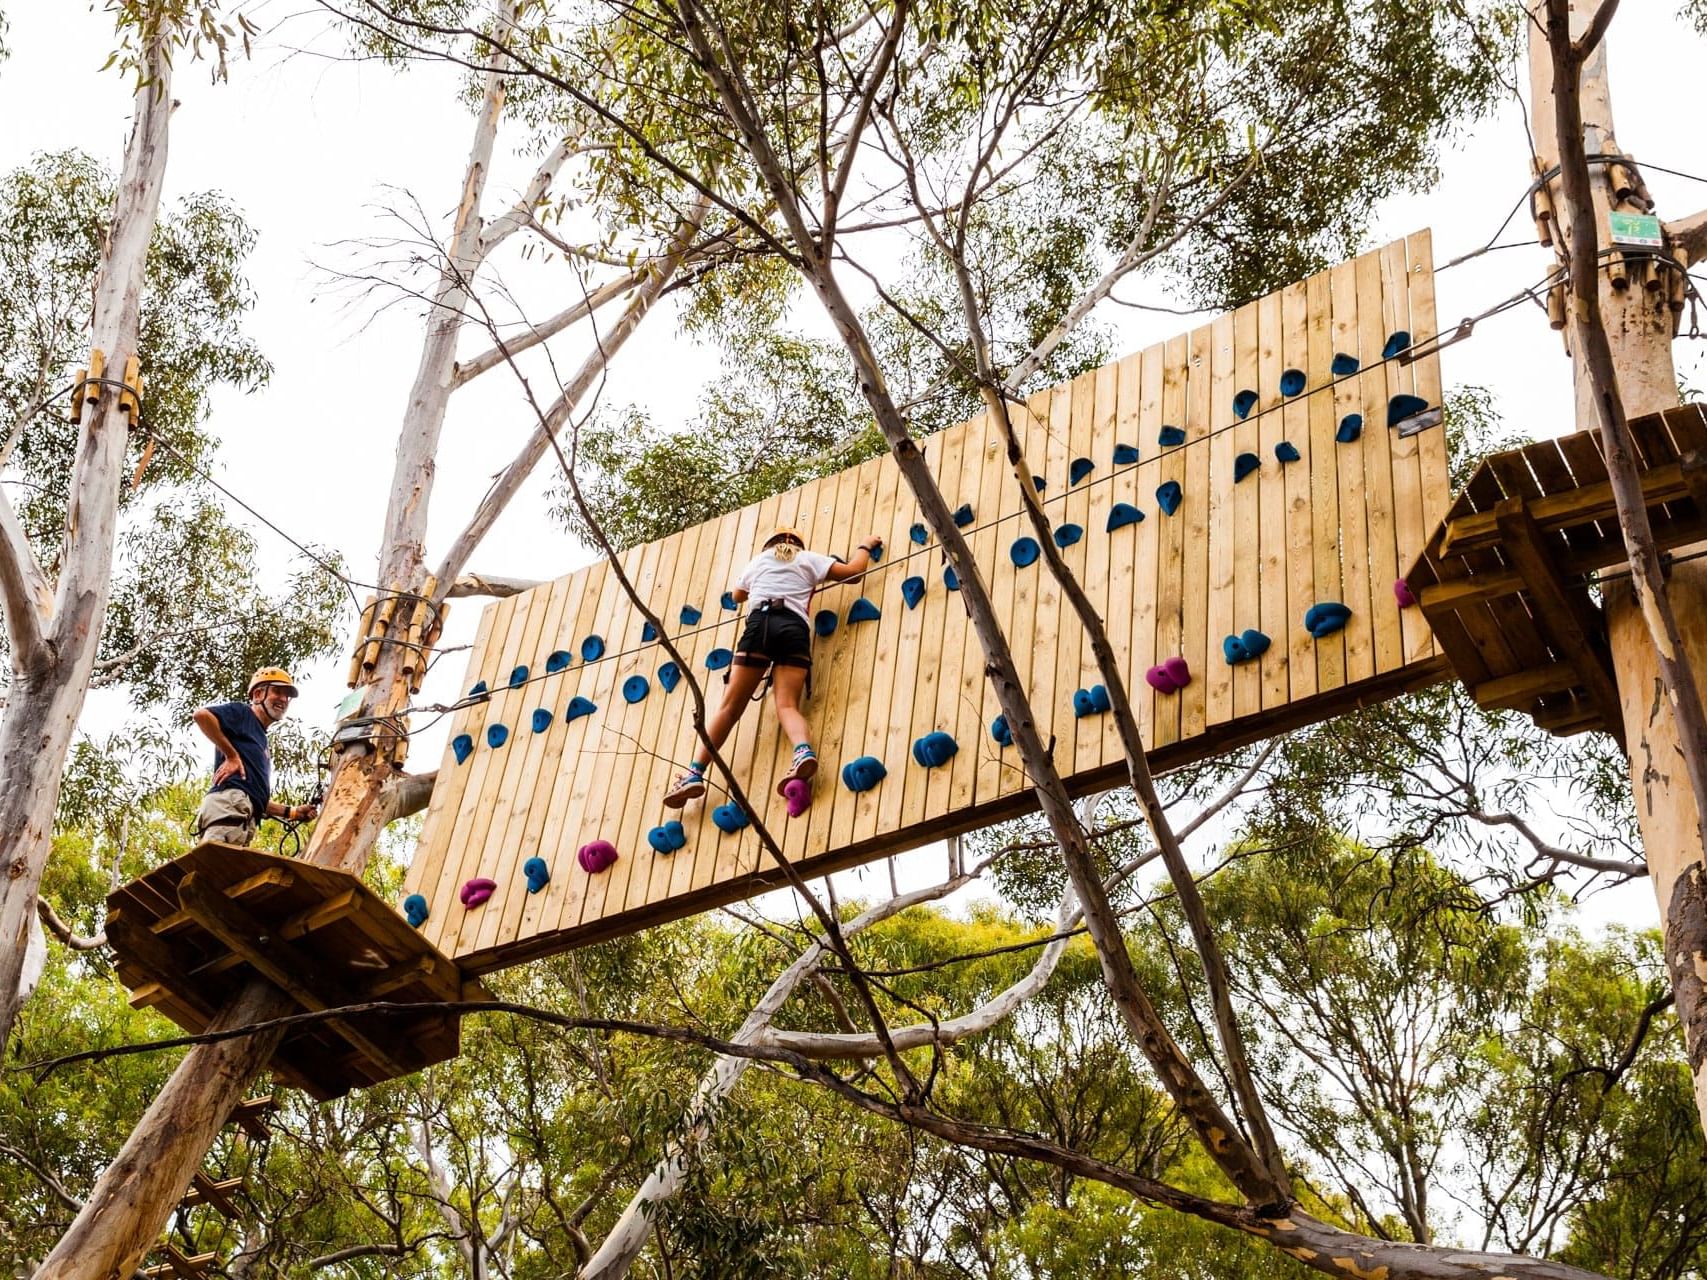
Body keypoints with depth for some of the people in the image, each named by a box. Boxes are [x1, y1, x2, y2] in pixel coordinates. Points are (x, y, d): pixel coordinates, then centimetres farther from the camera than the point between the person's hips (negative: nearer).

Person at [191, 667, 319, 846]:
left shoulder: (261, 739, 36)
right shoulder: (243, 713, 13)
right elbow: (201, 714, -8)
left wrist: (291, 812, 25)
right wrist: (231, 755, -5)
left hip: (245, 820, 9)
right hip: (229, 801, -9)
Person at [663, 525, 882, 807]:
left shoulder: (758, 561, 29)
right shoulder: (808, 559, 23)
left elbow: (737, 594, 47)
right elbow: (853, 571, 18)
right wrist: (866, 546, 37)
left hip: (760, 623, 0)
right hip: (795, 628, 0)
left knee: (730, 706, -3)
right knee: (787, 705, -12)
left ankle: (694, 773, -14)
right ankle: (803, 750, -46)